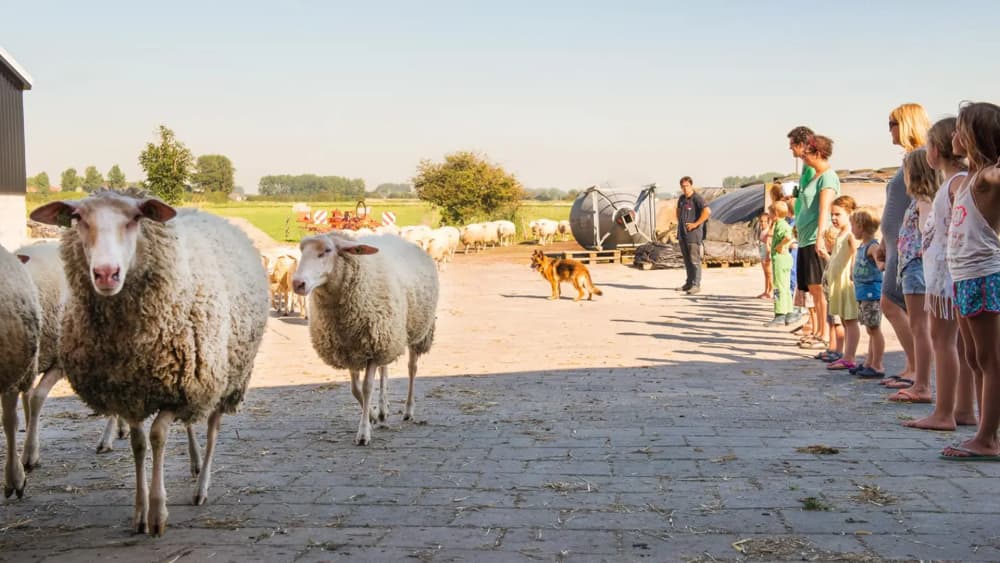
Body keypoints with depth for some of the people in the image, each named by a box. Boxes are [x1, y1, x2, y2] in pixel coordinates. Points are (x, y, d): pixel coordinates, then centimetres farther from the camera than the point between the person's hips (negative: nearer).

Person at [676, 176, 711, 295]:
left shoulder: (697, 198, -13)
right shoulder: (681, 198, 12)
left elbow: (707, 211, -27)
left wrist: (696, 224, -22)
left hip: (693, 233, -8)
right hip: (682, 233, 8)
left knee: (694, 259, -7)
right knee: (687, 259, 15)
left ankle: (696, 285, -6)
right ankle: (689, 282, 24)